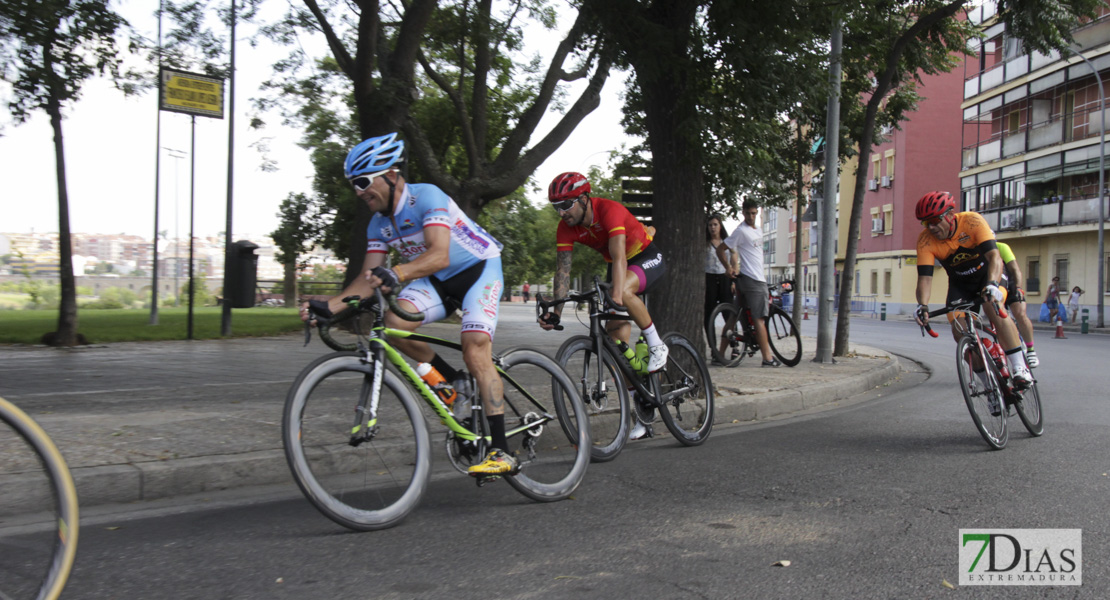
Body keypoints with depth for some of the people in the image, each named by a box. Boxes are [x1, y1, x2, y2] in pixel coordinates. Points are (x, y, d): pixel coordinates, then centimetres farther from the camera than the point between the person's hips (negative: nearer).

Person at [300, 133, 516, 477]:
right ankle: (452, 381, 2)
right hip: (437, 280, 6)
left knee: (475, 347, -25)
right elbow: (369, 280, -5)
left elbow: (439, 255, -38)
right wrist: (329, 306, -20)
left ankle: (501, 451, -24)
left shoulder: (427, 197, -24)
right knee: (394, 324, -21)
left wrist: (396, 274, -55)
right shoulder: (379, 225, -2)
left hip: (479, 268, -6)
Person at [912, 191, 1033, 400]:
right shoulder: (925, 240, -22)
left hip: (988, 272, -3)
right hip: (960, 282, 3)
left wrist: (992, 285, -58)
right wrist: (923, 305, -46)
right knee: (959, 331, -14)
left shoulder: (973, 222, -30)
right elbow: (925, 277, -27)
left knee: (994, 308, -33)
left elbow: (994, 257, -39)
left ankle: (1019, 368, -25)